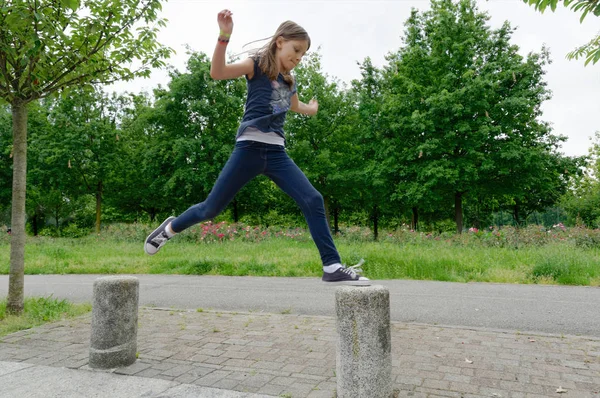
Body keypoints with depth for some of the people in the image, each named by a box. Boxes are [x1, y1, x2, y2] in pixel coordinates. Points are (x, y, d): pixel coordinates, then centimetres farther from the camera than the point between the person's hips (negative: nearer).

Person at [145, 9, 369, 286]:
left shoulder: (288, 80, 19)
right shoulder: (257, 65, 0)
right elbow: (217, 72, -18)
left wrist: (311, 109, 54)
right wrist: (224, 35, -29)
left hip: (277, 152, 6)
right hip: (250, 148, -5)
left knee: (313, 201, -10)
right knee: (211, 208, 0)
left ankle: (332, 268, -7)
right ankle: (171, 227, 30)